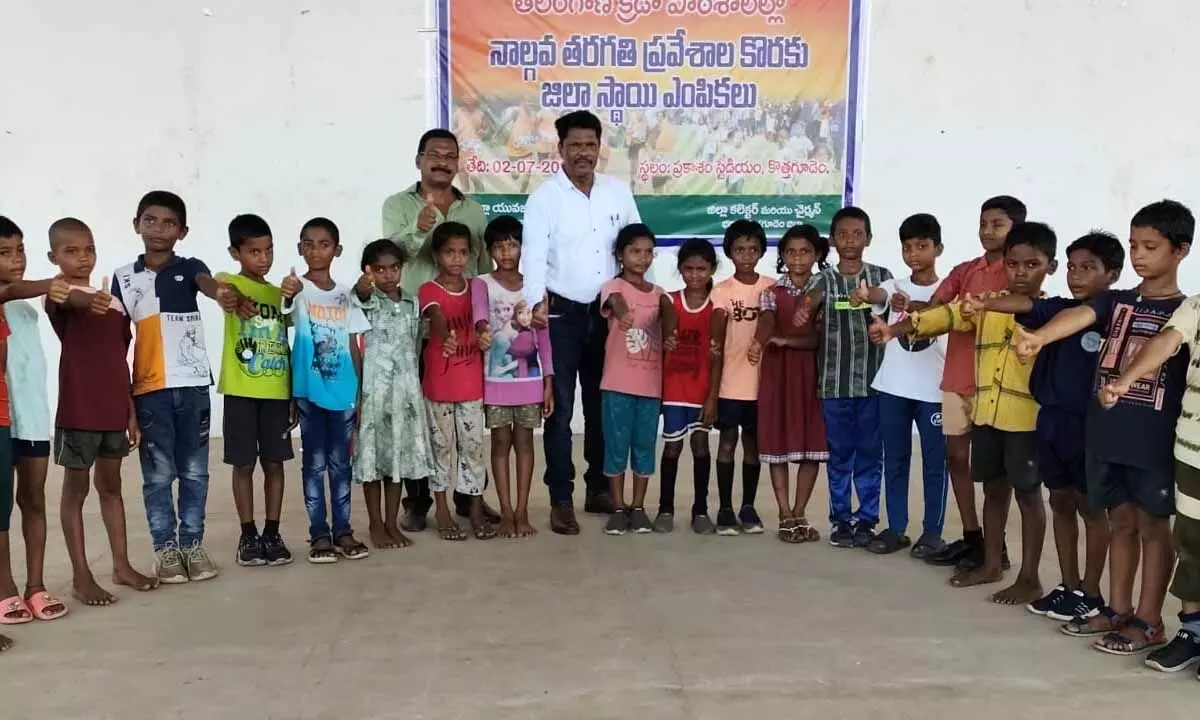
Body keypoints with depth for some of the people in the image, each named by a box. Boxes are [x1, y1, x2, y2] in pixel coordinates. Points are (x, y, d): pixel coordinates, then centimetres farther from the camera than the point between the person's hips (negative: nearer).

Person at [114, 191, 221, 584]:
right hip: (149, 388, 0)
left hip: (193, 384, 0)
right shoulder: (123, 277, 6)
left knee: (195, 471, 7)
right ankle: (165, 548, 15)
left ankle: (193, 544, 19)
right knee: (158, 473, 5)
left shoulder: (189, 268, 3)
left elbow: (209, 284, -22)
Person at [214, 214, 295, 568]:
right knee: (244, 464, 4)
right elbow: (223, 292, -29)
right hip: (241, 392, -4)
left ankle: (272, 534, 16)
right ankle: (248, 536, 15)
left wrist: (294, 394, 10)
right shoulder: (230, 283, -2)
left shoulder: (279, 294, 13)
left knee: (274, 463, 7)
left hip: (277, 392, 4)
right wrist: (231, 298, -53)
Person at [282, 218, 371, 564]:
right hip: (309, 390, -3)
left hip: (343, 391, 3)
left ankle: (343, 530, 17)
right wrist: (287, 295, -55)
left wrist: (361, 390, 7)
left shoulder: (345, 295, 8)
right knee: (314, 462, 4)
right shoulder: (298, 288, -5)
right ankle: (319, 533, 11)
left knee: (341, 462, 10)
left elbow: (354, 347, 11)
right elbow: (287, 310, -31)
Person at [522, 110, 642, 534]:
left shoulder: (618, 192, 5)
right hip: (561, 314, -4)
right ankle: (561, 500, 7)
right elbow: (534, 253, -19)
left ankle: (599, 490, 26)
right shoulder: (545, 196, -7)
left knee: (602, 407, 13)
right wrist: (537, 303, -35)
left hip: (606, 312, 4)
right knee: (560, 410, -1)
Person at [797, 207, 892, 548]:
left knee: (870, 453, 7)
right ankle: (840, 519, 18)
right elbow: (809, 301, -16)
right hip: (834, 381, 0)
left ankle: (867, 520, 17)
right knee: (839, 454, 8)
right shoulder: (824, 280, 3)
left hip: (873, 379, 0)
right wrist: (802, 310, -39)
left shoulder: (881, 276, 6)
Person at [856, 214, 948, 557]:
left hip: (933, 390, -3)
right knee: (894, 460, 10)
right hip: (892, 387, 3)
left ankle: (932, 531, 15)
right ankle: (896, 529, 19)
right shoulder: (894, 286, 4)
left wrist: (908, 308, -38)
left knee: (934, 462, 5)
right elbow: (878, 295, -18)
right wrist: (865, 295, -43)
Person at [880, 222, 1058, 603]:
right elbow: (944, 314, -1)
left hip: (1026, 417, -5)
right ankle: (991, 564, 29)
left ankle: (1030, 578, 13)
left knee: (1028, 493, 4)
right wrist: (896, 328, -15)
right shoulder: (986, 303, 9)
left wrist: (992, 305, -46)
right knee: (994, 489, 16)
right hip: (986, 414, 5)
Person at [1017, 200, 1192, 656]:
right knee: (1121, 521, 14)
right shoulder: (1115, 301, 7)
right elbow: (1079, 316, -14)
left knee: (1153, 525, 5)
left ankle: (1149, 621, 14)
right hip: (1107, 433, 4)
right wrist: (1039, 337, -34)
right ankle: (1118, 610, 26)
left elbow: (1177, 361, -4)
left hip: (1156, 439, -4)